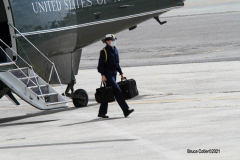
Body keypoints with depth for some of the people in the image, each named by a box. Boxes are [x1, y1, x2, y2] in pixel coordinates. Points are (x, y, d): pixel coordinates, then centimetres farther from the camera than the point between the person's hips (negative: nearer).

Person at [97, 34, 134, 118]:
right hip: (107, 75, -8)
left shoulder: (115, 50, 14)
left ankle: (102, 112, 16)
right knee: (117, 90, -14)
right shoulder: (104, 51, -10)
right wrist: (103, 75, -20)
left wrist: (121, 73, 16)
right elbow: (100, 65, -12)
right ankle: (125, 110, -18)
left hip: (114, 74, 8)